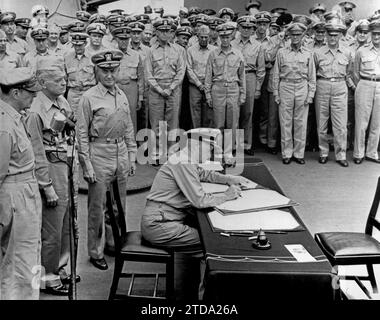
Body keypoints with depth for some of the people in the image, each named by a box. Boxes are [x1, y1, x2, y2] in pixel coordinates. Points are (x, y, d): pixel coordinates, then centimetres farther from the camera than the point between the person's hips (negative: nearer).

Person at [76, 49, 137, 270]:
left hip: (121, 154, 6)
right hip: (100, 155, -5)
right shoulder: (89, 98, -9)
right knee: (98, 207, 3)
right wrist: (87, 165, -12)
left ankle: (113, 241, 35)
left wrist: (132, 157, 11)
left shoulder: (122, 96, 8)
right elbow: (82, 134, -9)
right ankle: (96, 252, 17)